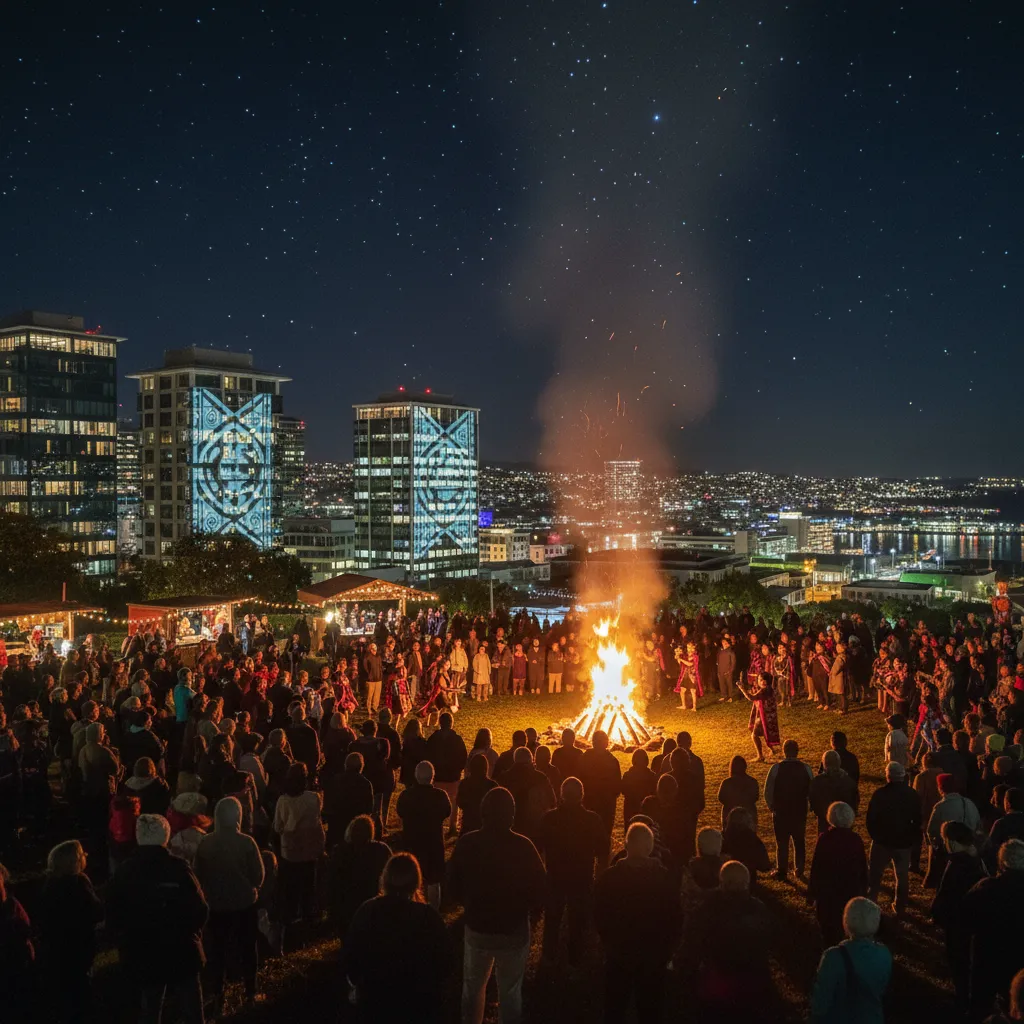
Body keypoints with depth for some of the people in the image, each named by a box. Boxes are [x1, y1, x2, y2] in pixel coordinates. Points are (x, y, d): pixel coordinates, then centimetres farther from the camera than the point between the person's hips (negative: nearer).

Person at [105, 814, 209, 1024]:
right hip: (181, 953, -2)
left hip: (142, 957, 2)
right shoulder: (178, 868, -15)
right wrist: (192, 935, 7)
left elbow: (113, 918, -1)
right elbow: (200, 911, -12)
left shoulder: (123, 873, -6)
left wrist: (127, 944, 15)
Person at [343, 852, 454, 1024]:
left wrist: (359, 985, 15)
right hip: (421, 1006, -1)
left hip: (374, 1003, 1)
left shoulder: (366, 911, -12)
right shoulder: (428, 915, -18)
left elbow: (348, 957, -3)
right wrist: (434, 989, 9)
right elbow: (445, 961, -10)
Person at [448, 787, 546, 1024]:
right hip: (514, 929, -2)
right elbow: (538, 887, -15)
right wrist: (533, 909, 6)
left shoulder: (466, 843, -11)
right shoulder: (523, 846, -20)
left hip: (477, 926, 2)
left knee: (473, 986, 22)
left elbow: (453, 885, -2)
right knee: (510, 991, 13)